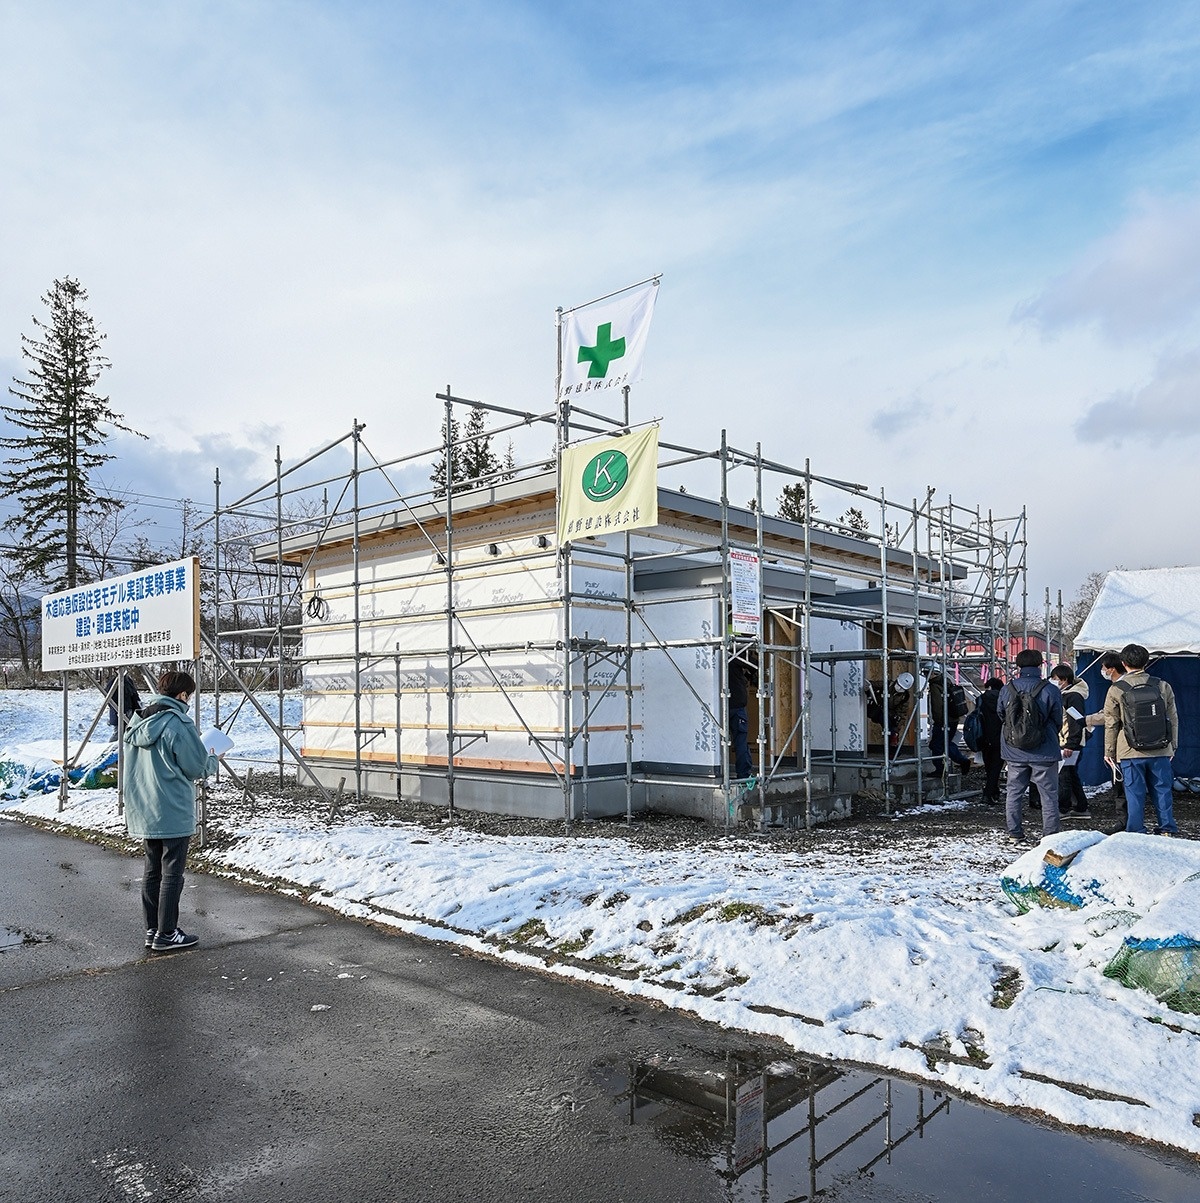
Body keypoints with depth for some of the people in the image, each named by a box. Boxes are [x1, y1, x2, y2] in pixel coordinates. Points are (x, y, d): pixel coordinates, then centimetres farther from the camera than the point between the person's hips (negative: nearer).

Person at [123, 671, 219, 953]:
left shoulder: (137, 724, 8)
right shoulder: (179, 724, -17)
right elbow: (197, 768, -14)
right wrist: (213, 759, 8)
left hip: (144, 813, 8)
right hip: (173, 813, -8)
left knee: (152, 871, 15)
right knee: (172, 874, 1)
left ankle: (152, 930, 23)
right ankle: (166, 935, 7)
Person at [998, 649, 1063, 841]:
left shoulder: (1006, 690, -3)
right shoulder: (1051, 690, -10)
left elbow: (1000, 716, 7)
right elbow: (1058, 721, 0)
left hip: (1014, 753, 3)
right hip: (1044, 753, -2)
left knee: (1014, 791, 13)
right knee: (1049, 795, 7)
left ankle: (1014, 831, 17)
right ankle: (1050, 833, 8)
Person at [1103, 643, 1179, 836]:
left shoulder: (1116, 689, -4)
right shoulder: (1163, 686, 3)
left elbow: (1111, 724, 0)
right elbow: (1173, 719, 10)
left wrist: (1109, 752, 8)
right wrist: (1173, 746, 20)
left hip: (1131, 752, -2)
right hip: (1160, 750, 2)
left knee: (1135, 793, 3)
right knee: (1162, 791, 11)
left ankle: (1136, 833, 6)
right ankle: (1167, 830, 15)